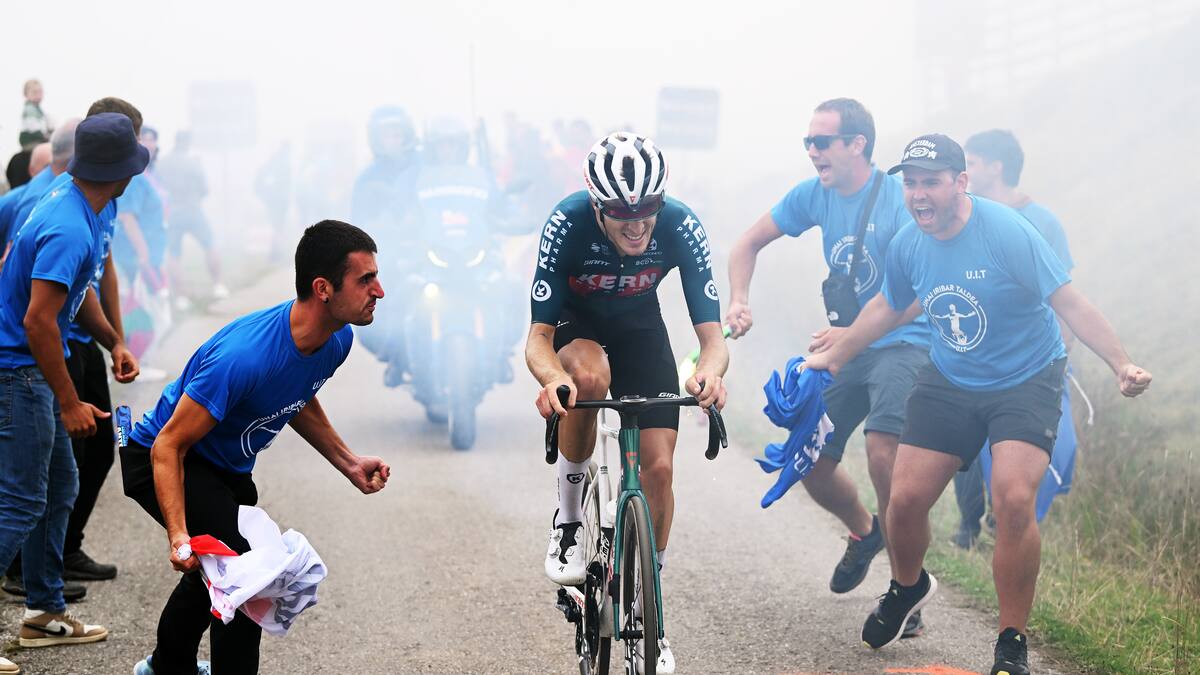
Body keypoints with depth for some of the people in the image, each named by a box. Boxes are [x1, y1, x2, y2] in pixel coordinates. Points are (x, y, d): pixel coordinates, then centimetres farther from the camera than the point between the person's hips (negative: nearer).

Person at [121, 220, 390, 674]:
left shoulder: (337, 340, -14)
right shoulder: (244, 358, -41)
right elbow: (169, 446, -35)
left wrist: (348, 463, 2)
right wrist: (178, 536, -45)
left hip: (228, 468, 9)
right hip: (162, 460, -9)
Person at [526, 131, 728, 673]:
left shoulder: (681, 227, -30)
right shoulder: (568, 223, -35)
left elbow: (711, 333, -28)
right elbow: (538, 337, -33)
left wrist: (711, 371, -52)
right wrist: (552, 379, -56)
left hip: (639, 326, 2)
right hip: (574, 323, -2)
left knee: (658, 467, -8)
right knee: (589, 375, -38)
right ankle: (568, 518, -16)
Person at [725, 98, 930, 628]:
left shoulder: (897, 198, -17)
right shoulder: (814, 196, 2)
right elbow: (749, 244, 14)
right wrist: (739, 300, -4)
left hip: (901, 343, -6)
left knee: (881, 451, -29)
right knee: (810, 466, 0)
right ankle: (864, 531, 34)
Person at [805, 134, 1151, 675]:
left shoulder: (1007, 233, -22)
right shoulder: (908, 244, -5)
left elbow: (1070, 304, -21)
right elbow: (888, 306, 16)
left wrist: (1122, 366, -30)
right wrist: (834, 355, 22)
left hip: (1026, 381, -5)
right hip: (949, 382, 5)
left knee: (1013, 499, -23)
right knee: (905, 498, -3)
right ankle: (908, 588, 34)